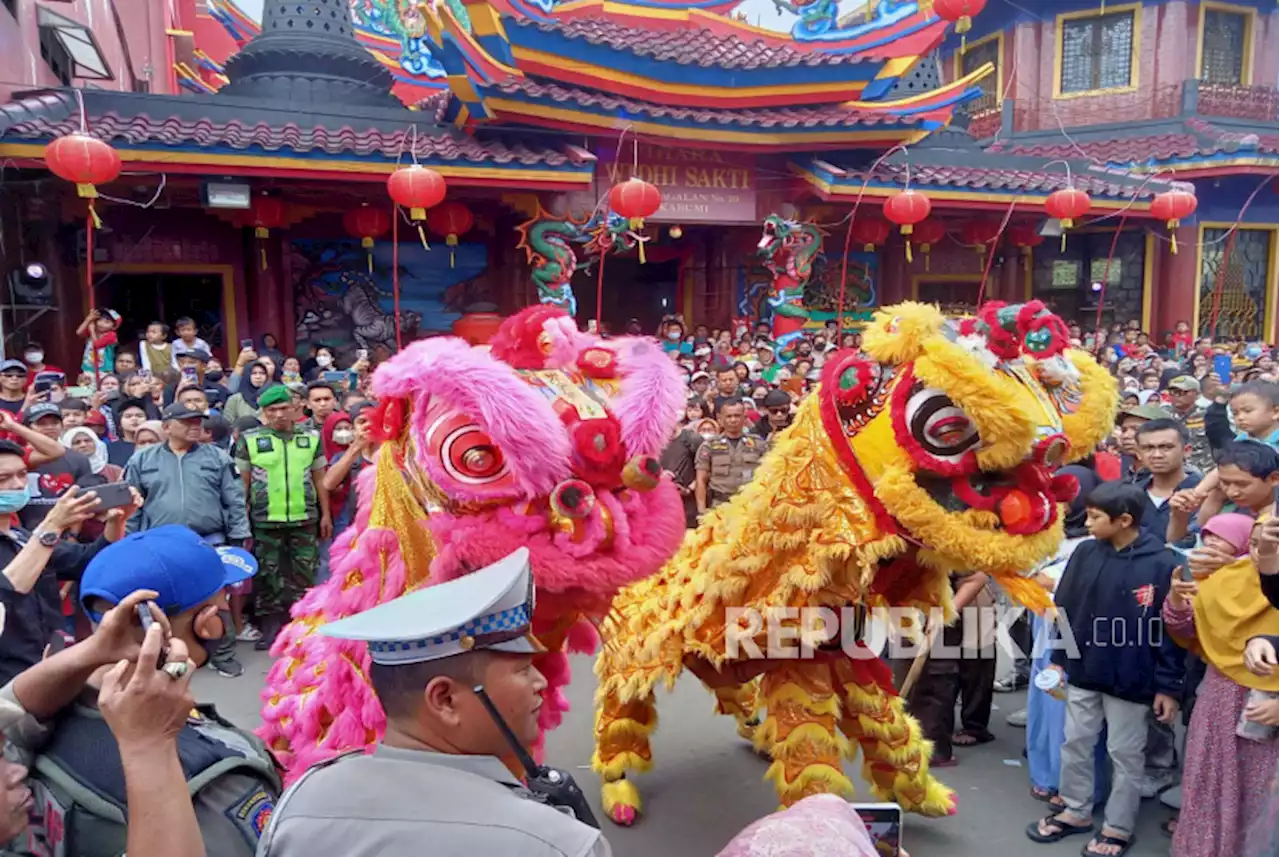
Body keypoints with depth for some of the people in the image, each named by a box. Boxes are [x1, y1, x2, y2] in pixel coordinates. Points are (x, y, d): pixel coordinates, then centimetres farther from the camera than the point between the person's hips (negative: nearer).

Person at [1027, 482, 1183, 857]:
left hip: (1131, 679, -4)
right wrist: (1057, 658, 5)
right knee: (1075, 745, 15)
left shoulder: (1161, 563, -15)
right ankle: (1076, 811, 34)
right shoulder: (1085, 554, -3)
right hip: (1083, 671, 4)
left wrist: (1168, 686, -9)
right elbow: (1064, 608, 5)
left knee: (1125, 755, 11)